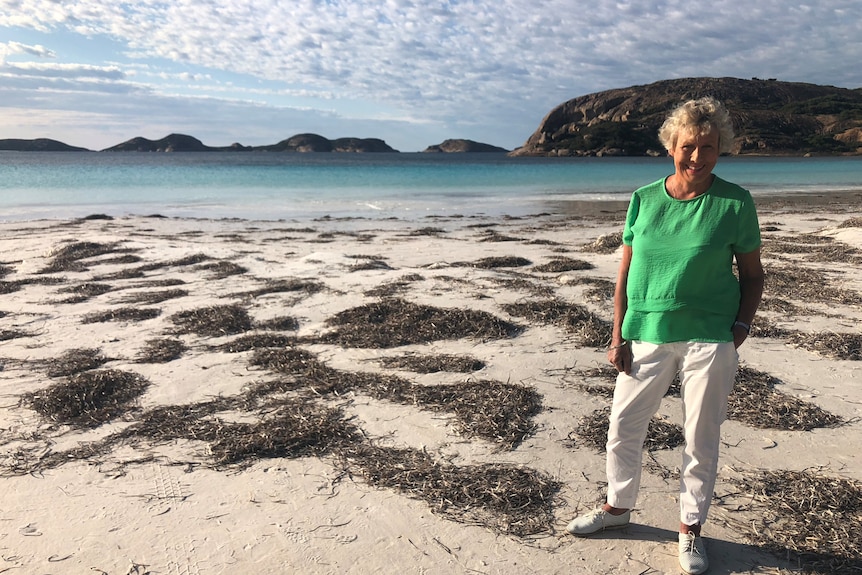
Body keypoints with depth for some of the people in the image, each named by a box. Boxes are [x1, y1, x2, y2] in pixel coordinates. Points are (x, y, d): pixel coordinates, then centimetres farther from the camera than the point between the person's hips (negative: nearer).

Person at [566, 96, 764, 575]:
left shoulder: (735, 204, -4)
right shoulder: (644, 199, 2)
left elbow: (752, 274, 4)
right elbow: (625, 272, 5)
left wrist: (741, 328, -8)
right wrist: (618, 336, 2)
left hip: (709, 340, -2)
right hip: (647, 337, 2)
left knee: (701, 440, 10)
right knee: (623, 428, 11)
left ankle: (690, 528, 31)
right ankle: (618, 506, 36)